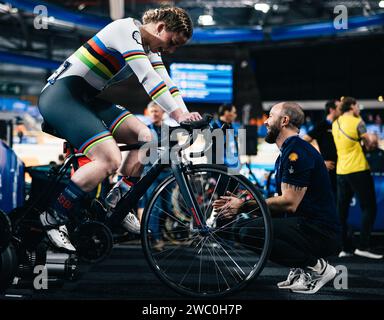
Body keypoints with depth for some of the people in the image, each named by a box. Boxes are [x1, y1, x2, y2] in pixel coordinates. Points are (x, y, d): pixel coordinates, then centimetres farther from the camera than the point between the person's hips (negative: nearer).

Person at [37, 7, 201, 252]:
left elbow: (167, 84, 6)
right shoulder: (127, 30, -16)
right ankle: (54, 218, -13)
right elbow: (148, 78, -27)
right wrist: (179, 114, -34)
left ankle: (118, 204, 7)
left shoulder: (150, 50, 14)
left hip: (86, 100, 10)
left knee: (146, 137, -2)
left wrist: (186, 116, -11)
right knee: (110, 160, -25)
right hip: (60, 95, -10)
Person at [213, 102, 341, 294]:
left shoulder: (297, 151, -15)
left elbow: (289, 203, -21)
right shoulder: (287, 152, 19)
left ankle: (316, 266, -10)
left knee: (248, 233, -23)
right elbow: (282, 202, 17)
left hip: (320, 233, -10)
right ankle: (300, 268, 7)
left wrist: (244, 205, -11)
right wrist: (238, 203, 8)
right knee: (241, 226, 9)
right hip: (304, 224, 10)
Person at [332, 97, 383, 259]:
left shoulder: (335, 124, 10)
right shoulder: (357, 122, -8)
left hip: (341, 171, 7)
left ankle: (345, 247, 9)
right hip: (358, 170, -7)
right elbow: (369, 144, -4)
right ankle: (363, 246, -11)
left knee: (342, 209, 9)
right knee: (369, 208, -2)